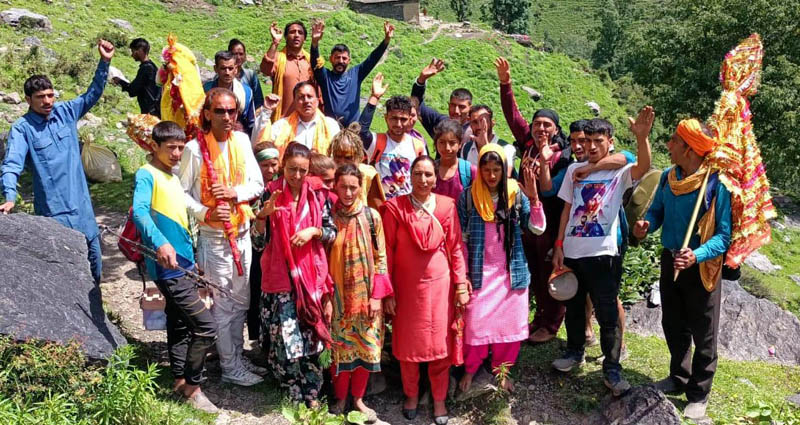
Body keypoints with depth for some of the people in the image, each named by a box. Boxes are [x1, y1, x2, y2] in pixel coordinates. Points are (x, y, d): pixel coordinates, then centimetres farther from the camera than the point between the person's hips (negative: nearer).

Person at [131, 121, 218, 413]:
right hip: (168, 266, -9)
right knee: (206, 327, -9)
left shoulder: (172, 178, 15)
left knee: (180, 324, 18)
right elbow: (139, 212, -30)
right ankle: (192, 387, 6)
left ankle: (180, 381, 30)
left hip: (183, 263, 9)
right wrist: (160, 243, -46)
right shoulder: (147, 175, -12)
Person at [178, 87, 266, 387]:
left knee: (241, 300, 16)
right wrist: (205, 213, -24)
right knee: (223, 303, 5)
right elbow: (182, 193, -10)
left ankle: (238, 355, 33)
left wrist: (235, 193, -16)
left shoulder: (242, 140, 1)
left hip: (242, 230, 5)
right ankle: (230, 367, 18)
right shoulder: (195, 148, -12)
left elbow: (257, 184, 2)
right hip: (212, 235, -5)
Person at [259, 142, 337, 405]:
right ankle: (302, 392, 17)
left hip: (311, 274, 1)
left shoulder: (318, 194, 2)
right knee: (285, 333, -2)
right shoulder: (271, 193, -1)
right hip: (280, 274, -1)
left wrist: (314, 230, -13)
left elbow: (333, 233, 5)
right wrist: (265, 214, -20)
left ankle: (310, 392, 21)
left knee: (310, 332, 6)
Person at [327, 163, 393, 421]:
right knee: (340, 347, 8)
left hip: (366, 295, 1)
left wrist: (377, 296, -6)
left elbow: (380, 258, -2)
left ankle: (358, 398, 24)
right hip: (338, 296, 0)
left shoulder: (372, 216, -4)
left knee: (366, 347, 7)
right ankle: (340, 398, 26)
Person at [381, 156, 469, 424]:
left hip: (439, 284, 1)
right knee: (408, 343, 12)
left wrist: (461, 284, -1)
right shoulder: (395, 207, -8)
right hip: (406, 286, -1)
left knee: (440, 343, 8)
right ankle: (411, 394, 35)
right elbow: (387, 251, -6)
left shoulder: (447, 206, -4)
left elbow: (456, 248, 1)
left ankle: (439, 399, 28)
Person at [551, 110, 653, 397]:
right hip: (572, 252, 4)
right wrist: (559, 247, 5)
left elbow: (644, 168, -26)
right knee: (573, 307, 18)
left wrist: (642, 137, -44)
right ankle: (575, 352, 37)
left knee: (607, 314, 0)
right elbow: (567, 209, 10)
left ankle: (612, 369, 12)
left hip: (603, 254, -4)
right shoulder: (574, 169, 7)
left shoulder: (620, 171, -3)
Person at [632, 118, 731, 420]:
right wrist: (647, 225, -13)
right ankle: (678, 378, 42)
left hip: (701, 267, -6)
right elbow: (657, 211, 10)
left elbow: (725, 235, -20)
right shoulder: (669, 177, -3)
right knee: (673, 326, 21)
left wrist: (696, 256, -36)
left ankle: (699, 395, 26)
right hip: (670, 260, 6)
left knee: (703, 335, 10)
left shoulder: (717, 183, -22)